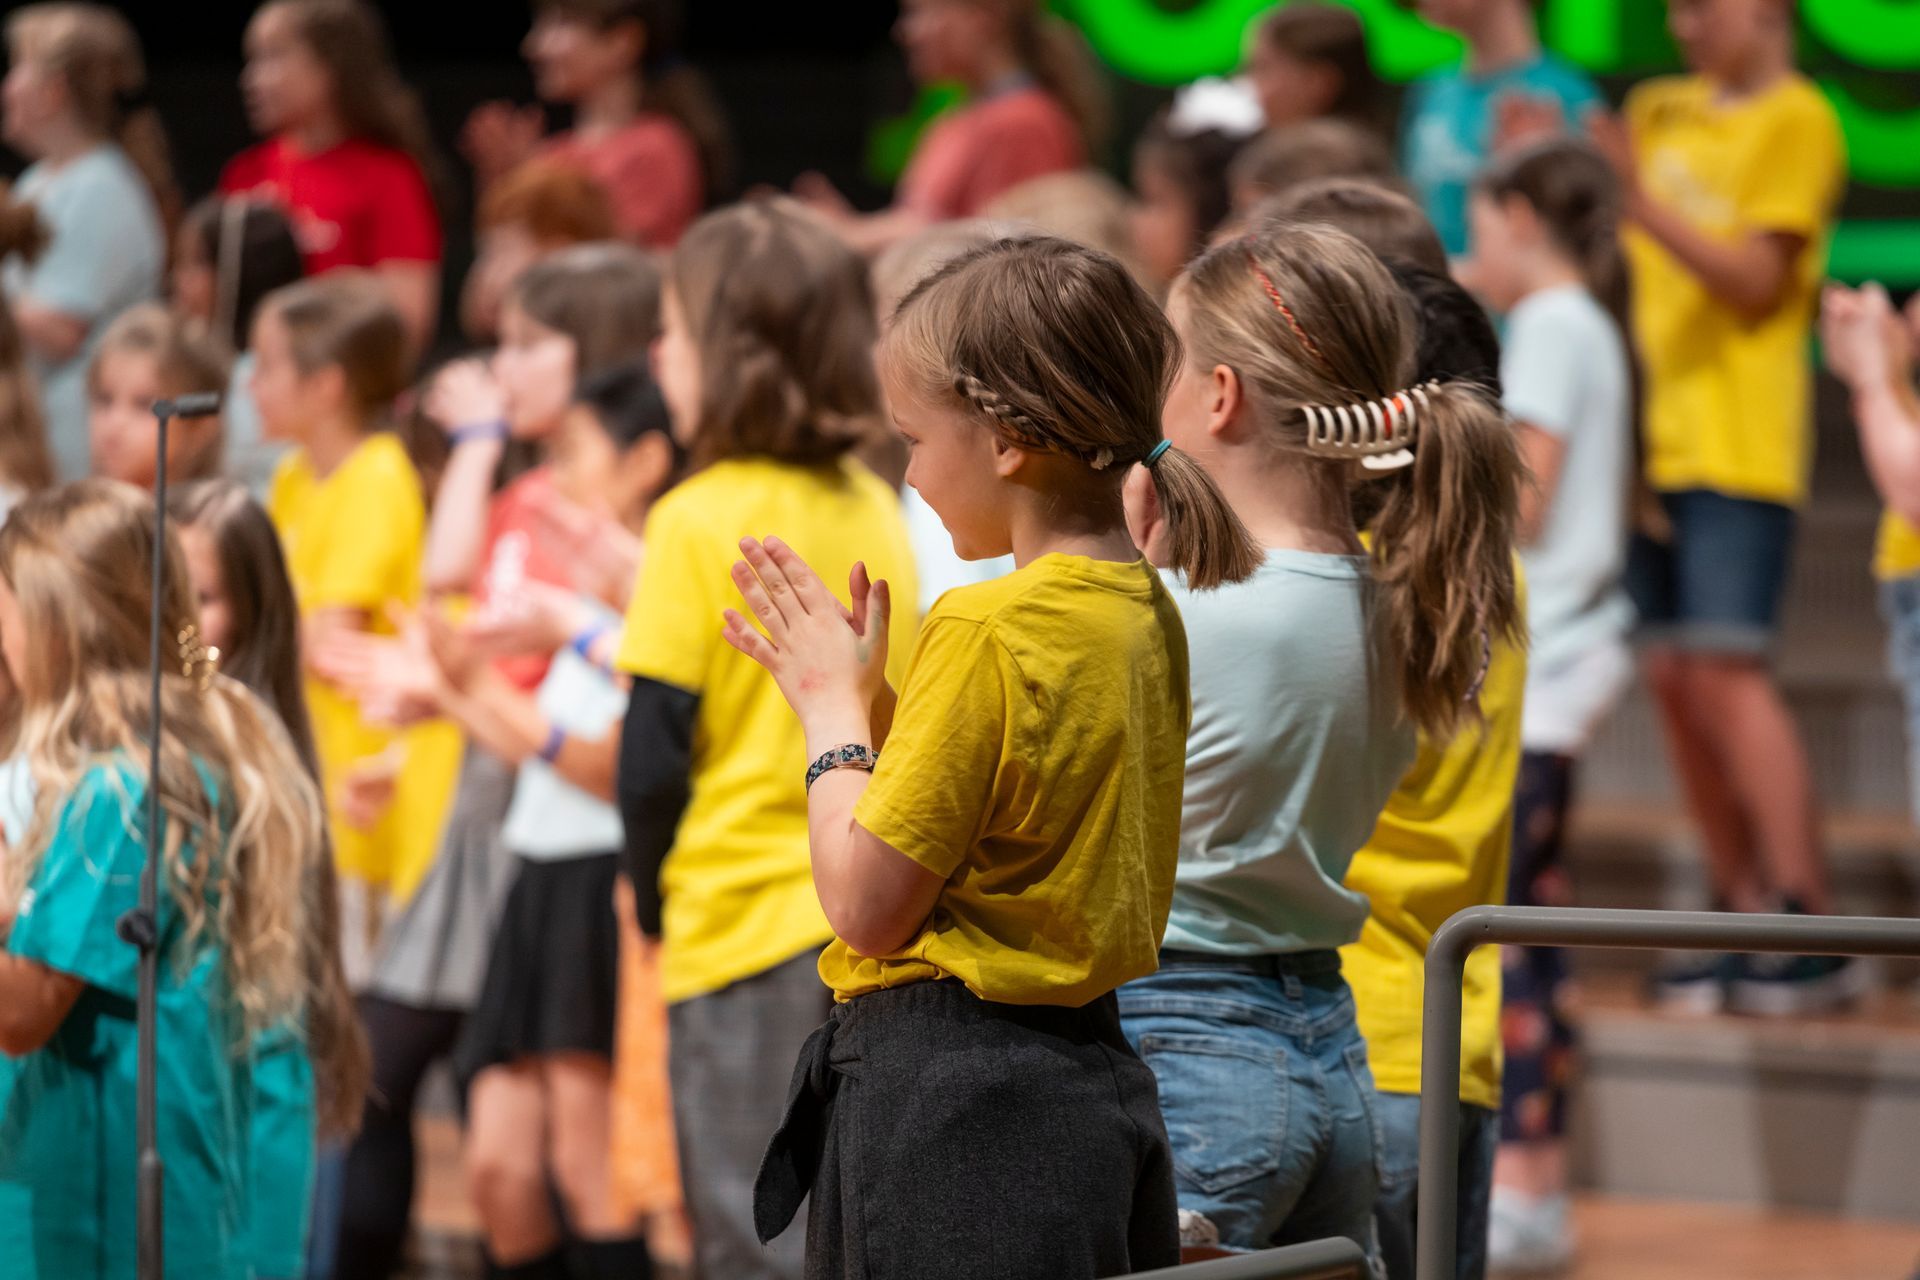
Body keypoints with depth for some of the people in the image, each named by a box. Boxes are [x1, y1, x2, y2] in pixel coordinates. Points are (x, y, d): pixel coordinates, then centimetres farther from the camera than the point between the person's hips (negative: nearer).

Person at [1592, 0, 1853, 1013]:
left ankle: (1811, 926, -13)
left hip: (1739, 437, -7)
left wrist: (1641, 201, -22)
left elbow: (1756, 278, -12)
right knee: (1672, 676, 3)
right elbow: (1623, 258, 21)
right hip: (1653, 435, 7)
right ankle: (1744, 919, 9)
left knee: (1724, 668, -14)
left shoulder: (1795, 119, -3)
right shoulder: (1660, 112, 17)